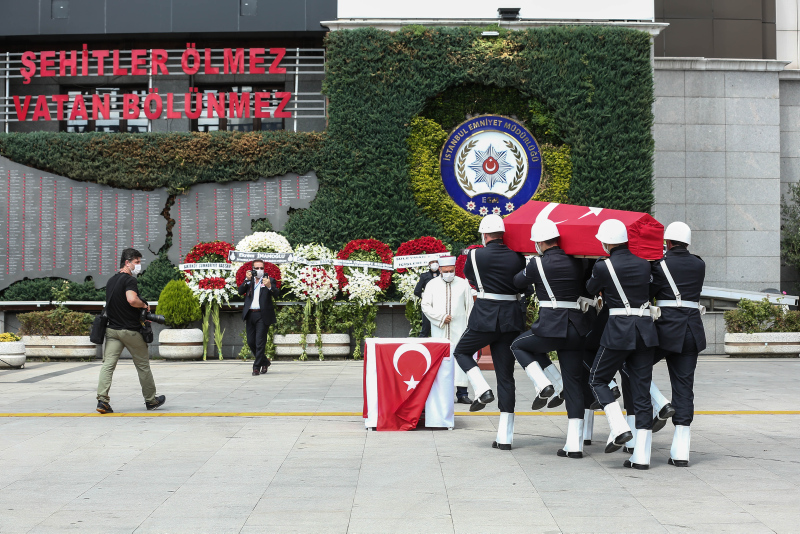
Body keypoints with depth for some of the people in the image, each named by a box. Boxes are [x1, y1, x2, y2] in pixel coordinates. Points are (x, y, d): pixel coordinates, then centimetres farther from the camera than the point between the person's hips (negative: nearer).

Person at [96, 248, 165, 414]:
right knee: (143, 365, 9)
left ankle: (102, 400, -15)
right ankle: (151, 400, 20)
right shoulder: (129, 280, -13)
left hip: (112, 329, 6)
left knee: (108, 364, -2)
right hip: (130, 330, -6)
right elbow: (132, 300, -31)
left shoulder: (111, 281, 15)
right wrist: (144, 305, -9)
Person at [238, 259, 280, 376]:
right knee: (251, 342, 9)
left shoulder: (270, 280, 3)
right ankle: (265, 362, 28)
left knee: (260, 343, -7)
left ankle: (257, 367, 0)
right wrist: (247, 280, -13)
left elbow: (276, 294, -12)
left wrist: (269, 286, -32)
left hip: (262, 315, -4)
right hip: (250, 315, 4)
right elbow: (240, 291, -1)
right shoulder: (248, 280, 13)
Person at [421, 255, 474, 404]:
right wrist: (441, 318, -9)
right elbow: (425, 306, 2)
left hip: (459, 329, 0)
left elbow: (469, 307, 10)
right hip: (439, 330, 0)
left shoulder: (463, 284, 8)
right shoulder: (432, 284, 7)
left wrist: (470, 329, 4)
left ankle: (462, 393, -3)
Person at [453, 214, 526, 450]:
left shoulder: (475, 256, -4)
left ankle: (482, 390, 0)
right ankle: (505, 437, 6)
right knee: (506, 375, 6)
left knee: (461, 352, 23)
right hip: (512, 317, 4)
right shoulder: (517, 257, 4)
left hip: (485, 316, -4)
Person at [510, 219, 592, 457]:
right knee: (573, 385, 8)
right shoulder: (576, 261, 9)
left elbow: (518, 282, 12)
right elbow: (586, 286, 24)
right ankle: (575, 445, 6)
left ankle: (544, 384, 3)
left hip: (551, 326, -5)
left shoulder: (538, 263, -4)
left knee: (519, 346, 24)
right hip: (576, 328, 5)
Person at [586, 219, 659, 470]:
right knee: (642, 390, 6)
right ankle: (641, 455, 5)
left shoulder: (603, 267, -7)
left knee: (597, 380, 14)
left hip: (619, 329, -5)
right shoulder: (644, 264, 7)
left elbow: (591, 290, 12)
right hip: (646, 329, 5)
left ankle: (619, 428, -5)